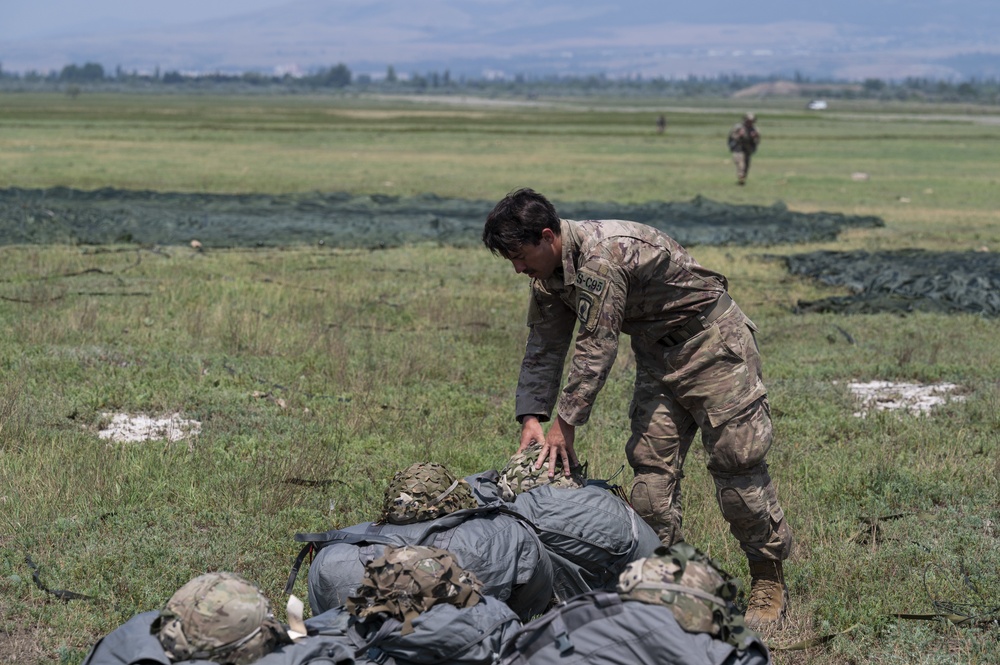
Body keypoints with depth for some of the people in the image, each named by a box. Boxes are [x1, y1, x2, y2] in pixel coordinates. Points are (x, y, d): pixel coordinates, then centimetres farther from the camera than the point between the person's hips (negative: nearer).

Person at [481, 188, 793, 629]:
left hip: (711, 340, -9)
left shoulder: (601, 255, -31)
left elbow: (596, 349, -29)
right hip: (657, 352, 9)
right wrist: (532, 416, -6)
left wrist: (565, 423, -24)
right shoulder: (549, 275, 0)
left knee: (736, 459, -7)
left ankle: (769, 582, 3)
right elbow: (543, 347, 6)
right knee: (651, 463, 1)